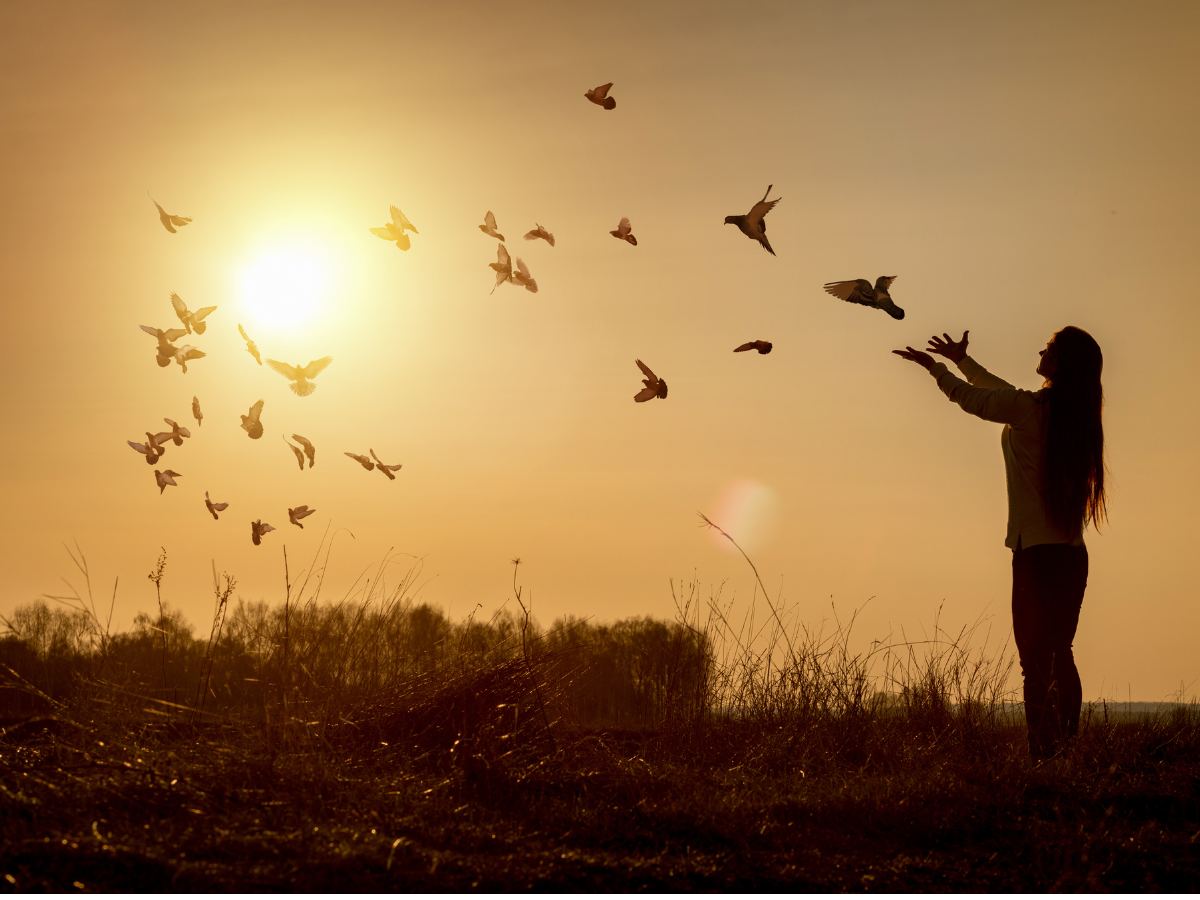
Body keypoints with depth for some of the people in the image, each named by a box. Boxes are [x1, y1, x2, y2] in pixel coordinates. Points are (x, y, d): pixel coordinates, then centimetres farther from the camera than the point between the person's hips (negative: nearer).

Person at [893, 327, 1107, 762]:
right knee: (1060, 655, 14)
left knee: (1036, 662, -8)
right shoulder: (1076, 413, 10)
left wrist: (934, 366, 18)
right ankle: (1068, 749, 16)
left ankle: (1042, 753, -11)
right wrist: (961, 360, 34)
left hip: (1037, 554, -8)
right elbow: (1004, 395, 24)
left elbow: (971, 398, 1)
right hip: (1073, 554, 8)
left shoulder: (1029, 409, -12)